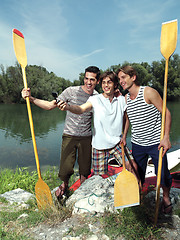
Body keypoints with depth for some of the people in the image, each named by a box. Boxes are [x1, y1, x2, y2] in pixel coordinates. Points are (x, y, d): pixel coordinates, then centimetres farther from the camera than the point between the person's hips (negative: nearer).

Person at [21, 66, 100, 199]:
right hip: (69, 135, -2)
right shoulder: (71, 91, -8)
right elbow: (50, 105, -5)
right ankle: (64, 185, 34)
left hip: (86, 137, 2)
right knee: (66, 169, -1)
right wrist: (31, 98, -18)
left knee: (85, 168, 9)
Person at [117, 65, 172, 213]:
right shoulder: (125, 98, 4)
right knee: (137, 174, 12)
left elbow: (166, 113, -10)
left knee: (162, 174, 6)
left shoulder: (148, 92, -13)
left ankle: (166, 197, 36)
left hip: (156, 143, -4)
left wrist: (166, 137, -16)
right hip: (137, 144, 5)